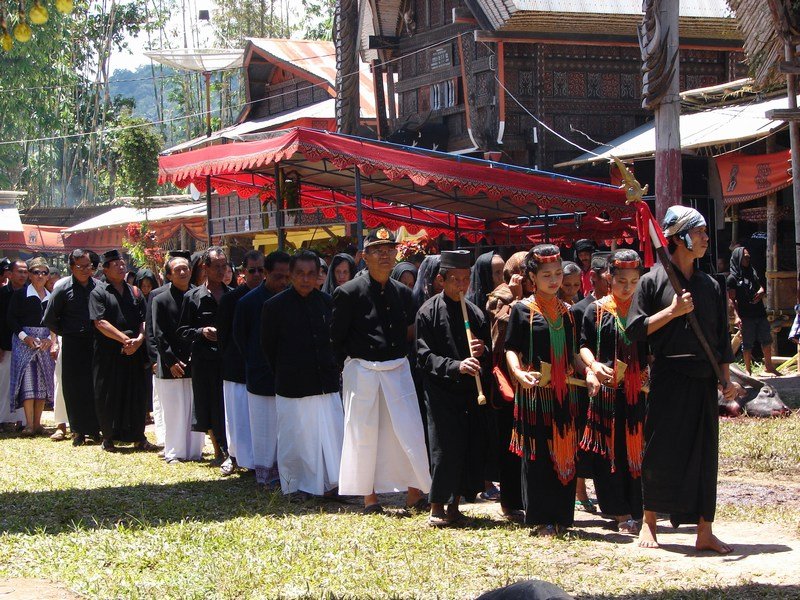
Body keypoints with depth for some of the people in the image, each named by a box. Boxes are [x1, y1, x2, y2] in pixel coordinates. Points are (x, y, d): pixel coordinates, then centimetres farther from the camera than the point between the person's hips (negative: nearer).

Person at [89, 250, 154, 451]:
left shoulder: (134, 292, 13)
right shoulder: (98, 292, -1)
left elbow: (144, 320, 9)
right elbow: (100, 322, -11)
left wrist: (139, 339, -10)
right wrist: (125, 339, -16)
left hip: (134, 352, 4)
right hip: (108, 353, -4)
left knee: (136, 395, 5)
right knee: (108, 395, 1)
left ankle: (138, 437, 12)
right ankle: (109, 437, 10)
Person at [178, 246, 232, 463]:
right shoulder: (192, 297, 3)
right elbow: (182, 330, 5)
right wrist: (201, 332, -11)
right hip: (205, 359, -1)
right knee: (209, 407, 4)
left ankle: (230, 450, 7)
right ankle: (219, 451, 15)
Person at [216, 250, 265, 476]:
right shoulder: (231, 299, 0)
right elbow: (222, 336, 4)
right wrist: (229, 360, 3)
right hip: (238, 368, -1)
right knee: (237, 415, 3)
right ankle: (234, 456, 16)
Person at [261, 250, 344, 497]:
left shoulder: (327, 302, 4)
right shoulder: (275, 305, -5)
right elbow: (268, 347, 4)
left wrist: (332, 370, 11)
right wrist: (283, 374, 8)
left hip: (325, 382, 3)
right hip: (292, 385, -3)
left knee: (332, 434, 1)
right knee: (296, 437, 3)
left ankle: (331, 484, 9)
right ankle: (295, 485, 14)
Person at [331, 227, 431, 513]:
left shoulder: (403, 293, 7)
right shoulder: (349, 292, -9)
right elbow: (336, 339, -3)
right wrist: (354, 359, 0)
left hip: (398, 369, 4)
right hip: (361, 370, -4)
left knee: (409, 430, 2)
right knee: (364, 433, 4)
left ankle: (415, 491, 12)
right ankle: (368, 495, 15)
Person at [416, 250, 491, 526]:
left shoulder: (475, 313, 11)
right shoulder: (429, 312, -3)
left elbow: (489, 356, 16)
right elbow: (425, 356, -10)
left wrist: (483, 351, -8)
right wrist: (456, 366, -23)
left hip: (471, 392, 5)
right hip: (442, 392, -5)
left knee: (472, 450, 4)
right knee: (445, 450, -6)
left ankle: (454, 505, 17)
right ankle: (437, 508, 6)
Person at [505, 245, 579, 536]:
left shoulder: (567, 311, 12)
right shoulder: (522, 310, -2)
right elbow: (511, 349, -4)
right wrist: (519, 373, -20)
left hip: (564, 392, 5)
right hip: (534, 391, -5)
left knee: (564, 453, 6)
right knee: (537, 454, -2)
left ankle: (561, 516, 13)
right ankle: (540, 518, 4)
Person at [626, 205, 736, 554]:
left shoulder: (711, 286, 12)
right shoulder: (653, 281, -1)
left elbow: (722, 338, 15)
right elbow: (634, 331, -6)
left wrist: (726, 379, 8)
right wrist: (672, 311, -14)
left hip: (703, 381, 4)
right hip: (667, 379, -4)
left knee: (704, 453, 4)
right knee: (660, 452, 1)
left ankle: (704, 532, 8)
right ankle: (649, 522, 17)